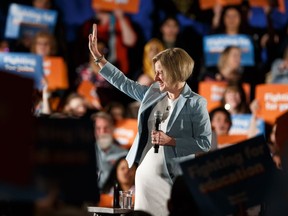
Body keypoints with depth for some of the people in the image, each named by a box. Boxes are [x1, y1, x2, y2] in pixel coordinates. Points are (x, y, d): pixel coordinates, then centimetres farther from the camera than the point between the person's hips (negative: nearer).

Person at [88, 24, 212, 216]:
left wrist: (171, 141, -19)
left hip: (174, 178, -6)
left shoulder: (195, 104, -10)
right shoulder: (153, 94, 8)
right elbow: (123, 83, 20)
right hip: (145, 174, 6)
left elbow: (205, 143, -12)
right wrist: (98, 57, 21)